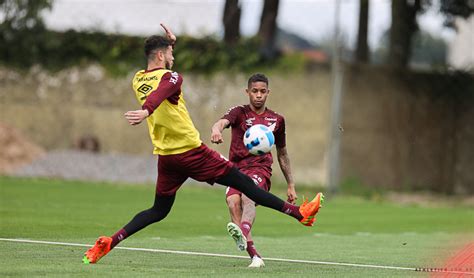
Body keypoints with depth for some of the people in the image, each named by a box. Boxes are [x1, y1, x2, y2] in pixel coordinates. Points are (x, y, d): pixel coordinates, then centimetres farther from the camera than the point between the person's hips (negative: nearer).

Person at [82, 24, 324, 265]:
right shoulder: (170, 78, -13)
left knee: (158, 211, 15)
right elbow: (159, 94, -36)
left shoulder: (138, 80, 10)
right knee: (243, 183, 1)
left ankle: (109, 242, -2)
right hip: (191, 152, -7)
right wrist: (146, 111, -56)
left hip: (165, 158, 7)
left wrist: (168, 43, 29)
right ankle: (299, 213, 7)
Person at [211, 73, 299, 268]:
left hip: (260, 170, 0)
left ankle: (243, 234, -63)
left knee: (247, 196, -34)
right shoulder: (239, 112, 8)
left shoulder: (276, 120, 16)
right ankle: (254, 256, -32)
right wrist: (216, 130, -42)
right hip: (236, 169, 0)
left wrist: (291, 185, 28)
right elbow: (222, 122, -16)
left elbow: (282, 154, 27)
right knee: (233, 202, -29)